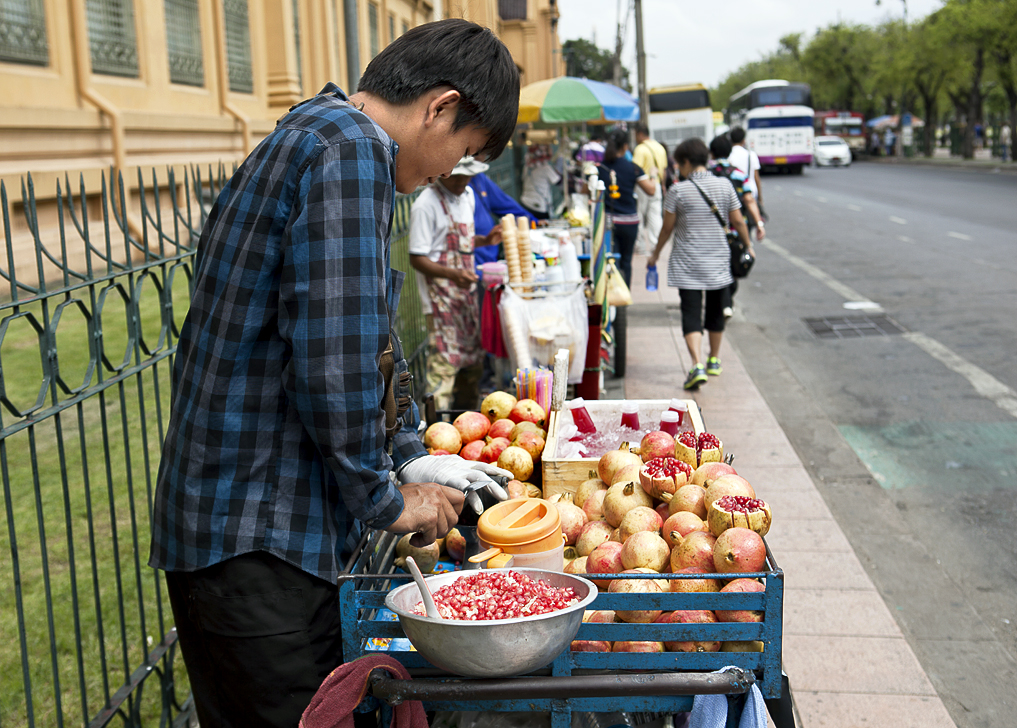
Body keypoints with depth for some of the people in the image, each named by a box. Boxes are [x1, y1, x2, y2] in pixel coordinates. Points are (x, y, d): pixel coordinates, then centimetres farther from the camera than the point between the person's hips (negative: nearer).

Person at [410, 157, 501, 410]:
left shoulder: (467, 195, 10)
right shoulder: (426, 205, -15)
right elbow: (417, 259, -16)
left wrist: (485, 240, 4)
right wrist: (453, 274, -29)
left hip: (466, 291, 8)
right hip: (440, 296, -8)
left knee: (473, 360, 14)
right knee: (444, 360, -10)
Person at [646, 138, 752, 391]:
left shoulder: (678, 190, -9)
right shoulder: (724, 185, -1)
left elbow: (667, 228, -3)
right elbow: (738, 221, 4)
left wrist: (655, 254, 12)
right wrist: (748, 246, 20)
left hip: (687, 265, -3)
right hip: (718, 262, 3)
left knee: (691, 315, -5)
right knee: (715, 313, 18)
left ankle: (698, 366, -23)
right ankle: (714, 361, 33)